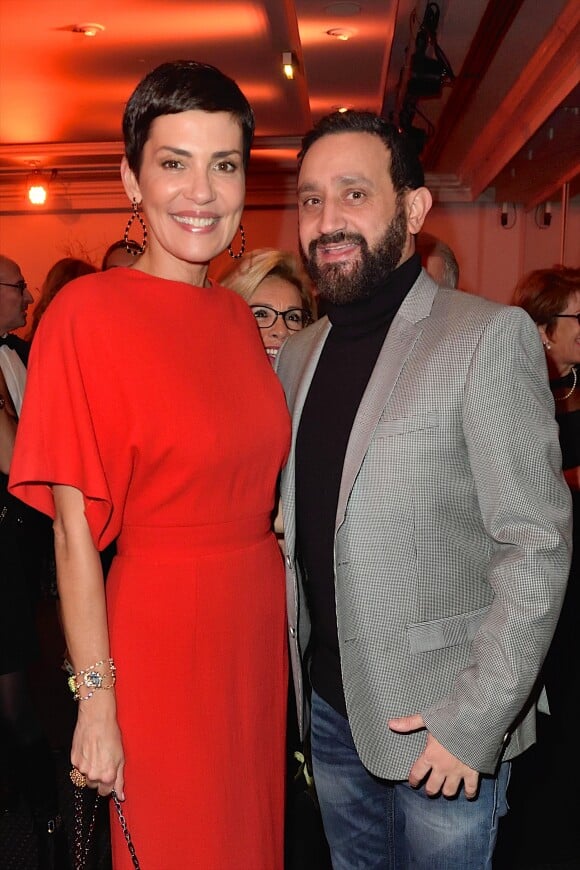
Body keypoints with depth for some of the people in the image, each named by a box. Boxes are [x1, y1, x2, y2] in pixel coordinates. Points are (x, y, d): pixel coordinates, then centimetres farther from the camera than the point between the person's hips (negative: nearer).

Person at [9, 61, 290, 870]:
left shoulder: (237, 313, 4)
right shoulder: (88, 310, -14)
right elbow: (74, 531, -14)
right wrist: (95, 701, -12)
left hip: (259, 622, 6)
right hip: (159, 633, -5)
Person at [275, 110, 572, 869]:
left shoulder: (489, 337, -13)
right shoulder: (298, 355, 6)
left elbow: (538, 545, -16)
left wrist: (472, 723, -17)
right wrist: (291, 679, 6)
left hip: (442, 724, -5)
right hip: (329, 707, 6)